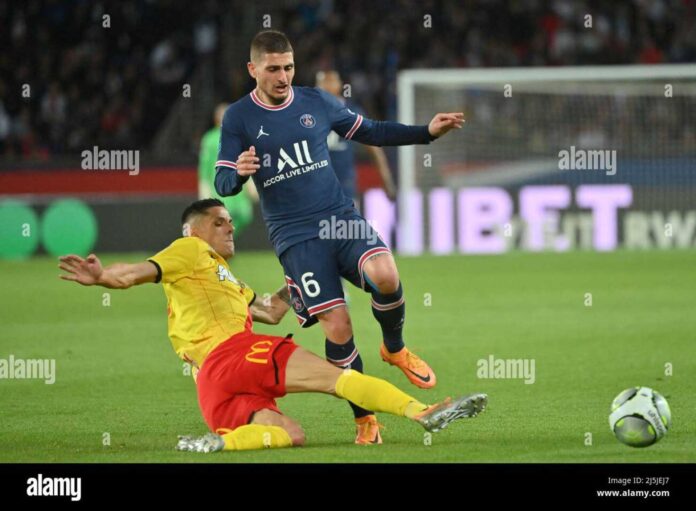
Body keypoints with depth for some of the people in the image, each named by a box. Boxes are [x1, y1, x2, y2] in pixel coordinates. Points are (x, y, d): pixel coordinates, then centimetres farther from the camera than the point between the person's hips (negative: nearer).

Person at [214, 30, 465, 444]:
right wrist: (239, 173, -28)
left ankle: (395, 349, 3)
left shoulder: (316, 102, 8)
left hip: (341, 218, 2)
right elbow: (223, 185, -5)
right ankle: (365, 418, 4)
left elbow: (371, 132, 19)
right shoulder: (238, 118, -1)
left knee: (385, 275, -28)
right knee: (337, 327, -14)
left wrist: (428, 133, 10)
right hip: (295, 236, -2)